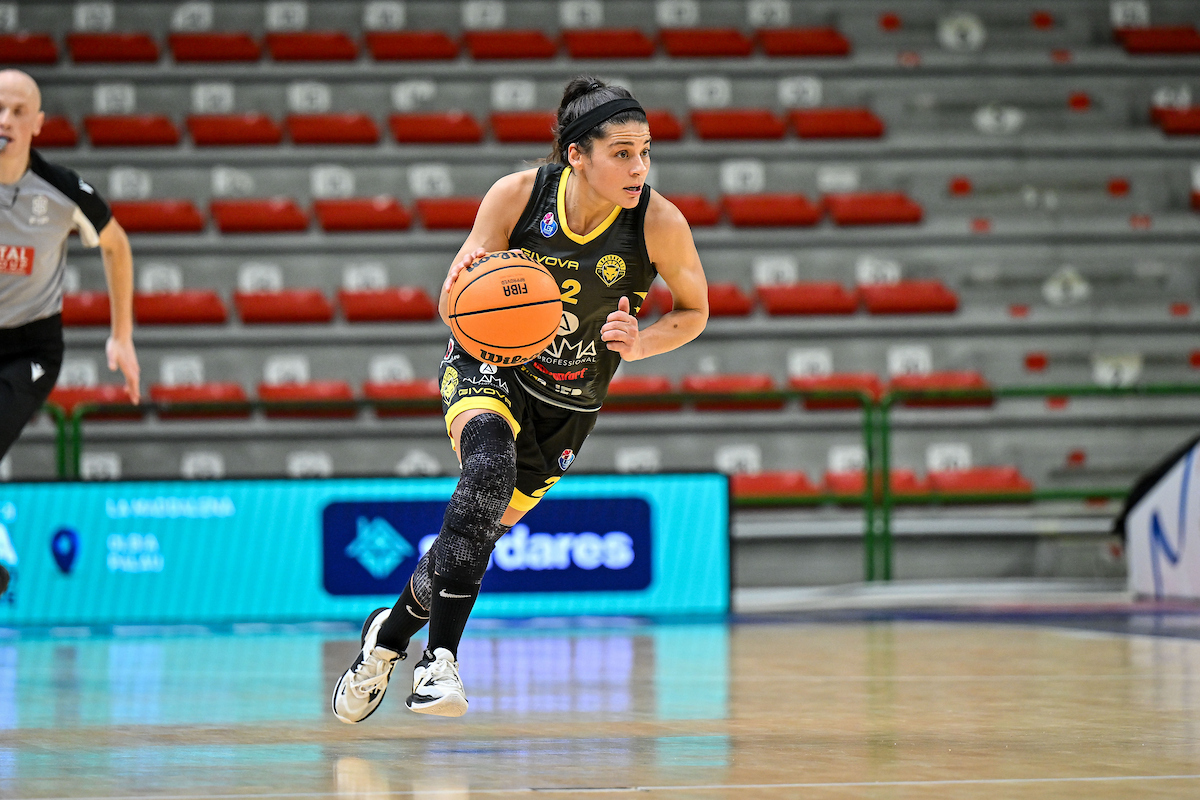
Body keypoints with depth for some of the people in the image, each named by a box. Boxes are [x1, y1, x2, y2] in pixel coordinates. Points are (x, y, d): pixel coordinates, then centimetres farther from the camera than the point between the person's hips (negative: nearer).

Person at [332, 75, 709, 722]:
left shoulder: (659, 223, -22)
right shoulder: (518, 194, -22)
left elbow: (694, 310, -5)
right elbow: (454, 310, -13)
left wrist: (640, 344, -25)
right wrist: (464, 283, -37)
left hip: (569, 401, 2)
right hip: (488, 363, -2)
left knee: (483, 528, 9)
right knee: (490, 465, -33)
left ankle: (391, 631, 38)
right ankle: (440, 657, -32)